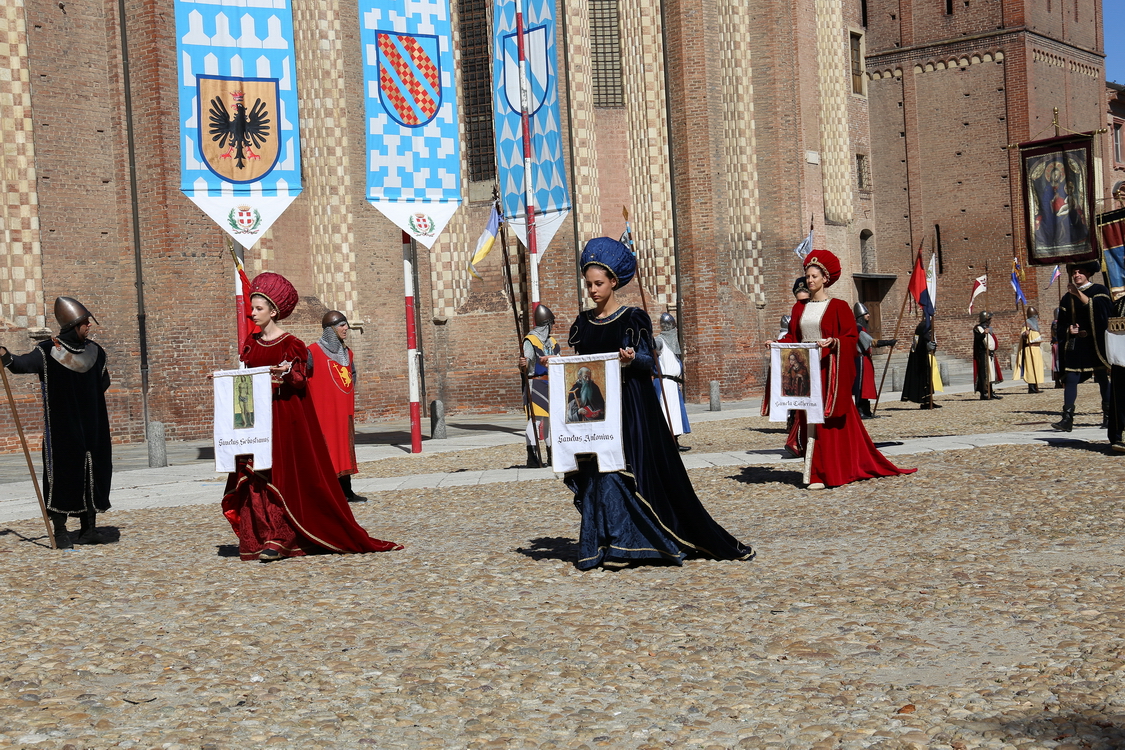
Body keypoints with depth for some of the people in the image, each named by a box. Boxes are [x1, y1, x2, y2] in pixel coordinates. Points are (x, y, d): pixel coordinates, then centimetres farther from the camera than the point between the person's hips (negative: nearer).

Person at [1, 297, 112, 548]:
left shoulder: (94, 351, 8)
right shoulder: (48, 352, -7)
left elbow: (103, 383, 20)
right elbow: (23, 364, -21)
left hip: (91, 426, 5)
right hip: (61, 427, -5)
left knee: (94, 471, 6)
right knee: (62, 472, -4)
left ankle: (88, 527, 16)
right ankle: (60, 530, 5)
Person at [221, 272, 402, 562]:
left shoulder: (291, 344, -5)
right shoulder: (251, 343, 13)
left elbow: (300, 380, -11)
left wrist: (286, 374, -30)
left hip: (286, 417, -6)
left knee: (285, 474, -7)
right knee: (257, 475, 1)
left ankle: (280, 540, -7)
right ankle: (265, 537, 3)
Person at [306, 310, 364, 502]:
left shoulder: (347, 352, 14)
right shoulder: (314, 351, -9)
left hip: (344, 409, 7)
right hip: (324, 409, -7)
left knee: (345, 447, 9)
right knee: (326, 448, -7)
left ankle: (346, 491, 15)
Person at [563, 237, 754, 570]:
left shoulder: (633, 318, -4)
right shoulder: (583, 322, 10)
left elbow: (648, 360, -11)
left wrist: (632, 359, -31)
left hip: (630, 407, -4)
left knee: (638, 468, -7)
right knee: (597, 472, 0)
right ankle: (609, 545, 4)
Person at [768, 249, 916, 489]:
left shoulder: (838, 307, -2)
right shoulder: (799, 308, 13)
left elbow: (851, 336, -7)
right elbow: (792, 337, 16)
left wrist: (834, 342, -25)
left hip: (828, 369, -5)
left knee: (829, 421, -7)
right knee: (808, 419, 2)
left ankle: (816, 474, -7)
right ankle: (815, 472, 7)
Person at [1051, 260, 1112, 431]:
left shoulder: (1099, 290, 2)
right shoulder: (1067, 297, 13)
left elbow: (1099, 309, -19)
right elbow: (1062, 323, 14)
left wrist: (1079, 294, -29)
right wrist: (1069, 329, -8)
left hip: (1095, 342, -3)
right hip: (1074, 345, 3)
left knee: (1102, 378, 2)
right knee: (1070, 379, -6)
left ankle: (1108, 416, 11)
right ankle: (1067, 419, -11)